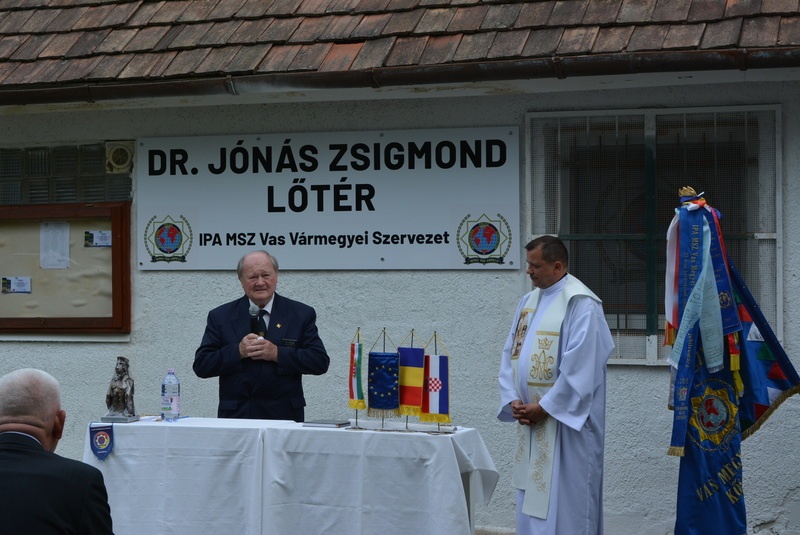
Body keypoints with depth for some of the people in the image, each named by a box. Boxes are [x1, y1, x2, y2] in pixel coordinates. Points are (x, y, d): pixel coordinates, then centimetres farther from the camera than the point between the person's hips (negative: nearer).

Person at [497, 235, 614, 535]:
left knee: (562, 499, -4)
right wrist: (512, 399, -2)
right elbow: (511, 354, 13)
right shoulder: (529, 301, 13)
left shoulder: (580, 303, -12)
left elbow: (579, 366, -19)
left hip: (565, 419, -8)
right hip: (530, 417, 8)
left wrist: (545, 406, -16)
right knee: (531, 496, 11)